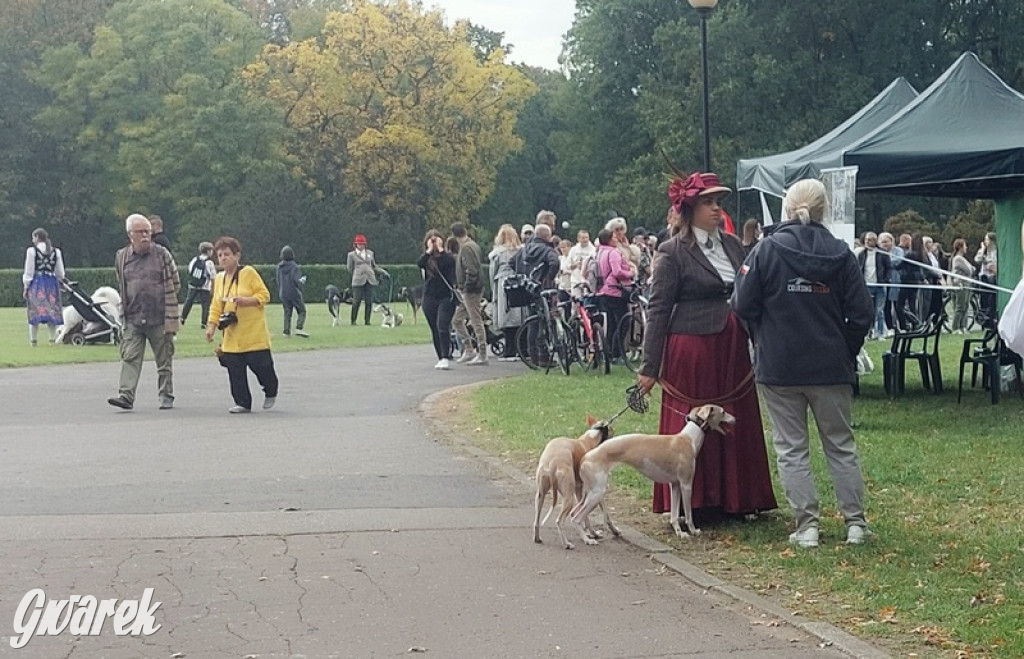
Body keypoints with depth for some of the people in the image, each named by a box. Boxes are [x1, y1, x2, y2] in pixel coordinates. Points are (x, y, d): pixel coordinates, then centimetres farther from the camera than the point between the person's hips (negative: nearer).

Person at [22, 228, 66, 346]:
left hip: (37, 283, -3)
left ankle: (33, 340, 2)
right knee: (52, 312, 7)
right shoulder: (56, 252, 7)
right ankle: (53, 338, 3)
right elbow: (60, 274, 8)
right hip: (52, 283, 3)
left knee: (35, 313, 1)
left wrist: (26, 287, 2)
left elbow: (28, 271, -4)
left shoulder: (31, 251, -4)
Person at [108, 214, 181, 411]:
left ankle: (166, 396, 16)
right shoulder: (121, 257, 7)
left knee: (164, 359, 6)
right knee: (130, 357, -8)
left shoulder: (162, 255, 0)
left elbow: (175, 285, 3)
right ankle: (126, 395, -11)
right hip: (132, 319, 2)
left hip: (159, 319, -2)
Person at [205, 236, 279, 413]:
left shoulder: (248, 272, -6)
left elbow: (264, 295, -8)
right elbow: (216, 306, 14)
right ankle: (242, 403, 9)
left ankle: (271, 392, 24)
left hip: (254, 334, -5)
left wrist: (247, 300, -23)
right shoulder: (219, 279, 11)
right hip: (231, 336, 5)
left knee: (260, 365, -2)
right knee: (235, 371, 0)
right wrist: (211, 325, 2)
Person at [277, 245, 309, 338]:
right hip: (294, 293, -5)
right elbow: (297, 281, -17)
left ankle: (286, 331, 6)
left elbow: (278, 281, 9)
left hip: (283, 294, 5)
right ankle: (299, 328, -12)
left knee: (287, 313, 11)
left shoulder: (279, 267, 3)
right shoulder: (294, 267, -13)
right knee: (301, 311, 3)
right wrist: (302, 280, 3)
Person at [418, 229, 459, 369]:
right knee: (435, 330, 7)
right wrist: (429, 250, -9)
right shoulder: (426, 257, 10)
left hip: (446, 297, -4)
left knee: (443, 326, -18)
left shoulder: (447, 256, 3)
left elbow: (447, 263, -20)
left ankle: (446, 358, -21)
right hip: (429, 298, 4)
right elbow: (419, 264, -12)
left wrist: (440, 249, -11)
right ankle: (441, 359, 16)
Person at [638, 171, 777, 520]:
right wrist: (650, 367, -11)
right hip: (692, 350, -6)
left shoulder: (732, 245, 10)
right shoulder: (673, 252, -7)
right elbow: (658, 310, -8)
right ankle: (690, 505, 10)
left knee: (737, 423, 9)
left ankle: (734, 500, 19)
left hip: (731, 349, 6)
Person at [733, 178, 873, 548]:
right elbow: (861, 314, -3)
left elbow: (744, 306, -7)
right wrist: (844, 351, 12)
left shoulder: (767, 250, -8)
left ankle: (807, 524, 5)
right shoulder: (840, 254, -2)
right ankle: (855, 523, 16)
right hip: (831, 366, 2)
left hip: (778, 367, -2)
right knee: (841, 445, 14)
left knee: (791, 448, 7)